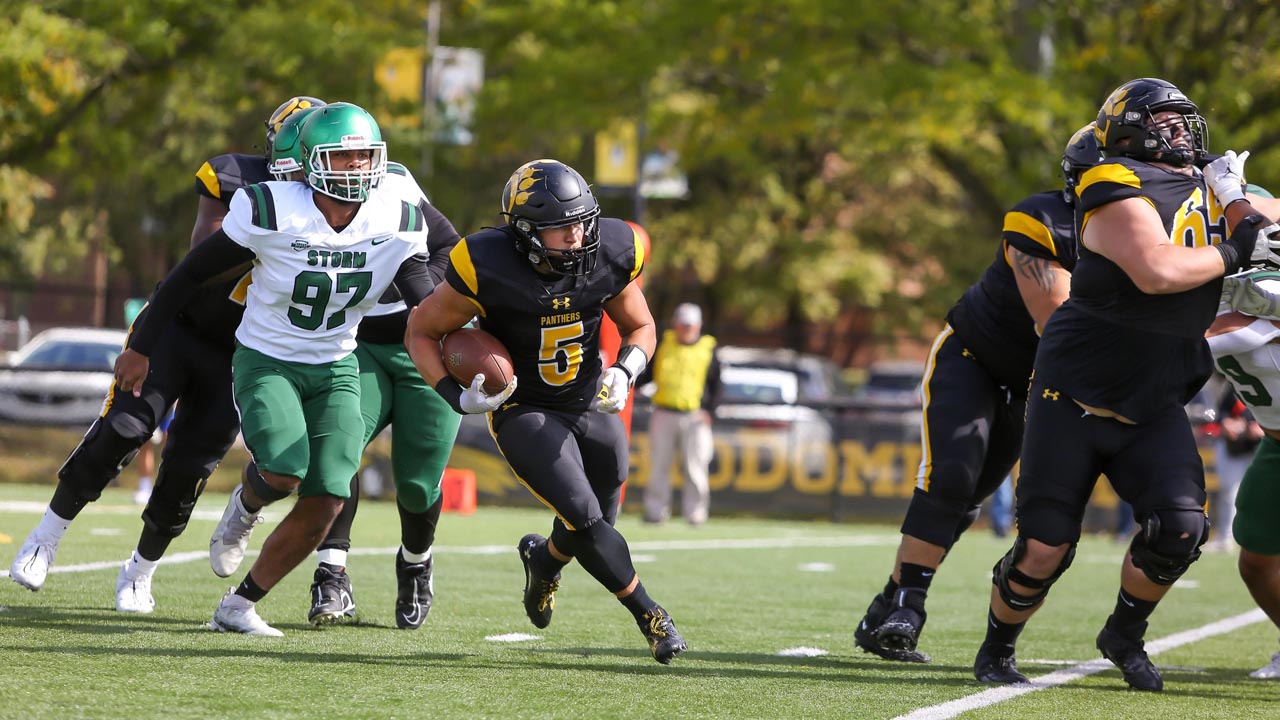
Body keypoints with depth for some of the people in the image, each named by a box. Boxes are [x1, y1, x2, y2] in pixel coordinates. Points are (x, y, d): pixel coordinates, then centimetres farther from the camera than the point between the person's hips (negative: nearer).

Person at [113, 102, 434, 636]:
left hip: (335, 370, 4)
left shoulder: (395, 225, -9)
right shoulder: (272, 214, -20)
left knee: (325, 502, -10)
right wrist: (141, 348, -5)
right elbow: (190, 275, -9)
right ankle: (245, 504, 12)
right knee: (284, 473, -28)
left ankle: (238, 607, 7)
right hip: (265, 362, -4)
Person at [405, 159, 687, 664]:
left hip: (592, 408, 4)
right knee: (586, 518, -17)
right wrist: (457, 398, -24)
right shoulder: (487, 269, -26)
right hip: (524, 413, -4)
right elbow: (422, 331, -11)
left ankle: (544, 559, 50)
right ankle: (649, 616, 1)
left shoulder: (611, 254, -15)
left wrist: (625, 372, -17)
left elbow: (640, 327, 4)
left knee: (593, 528, 15)